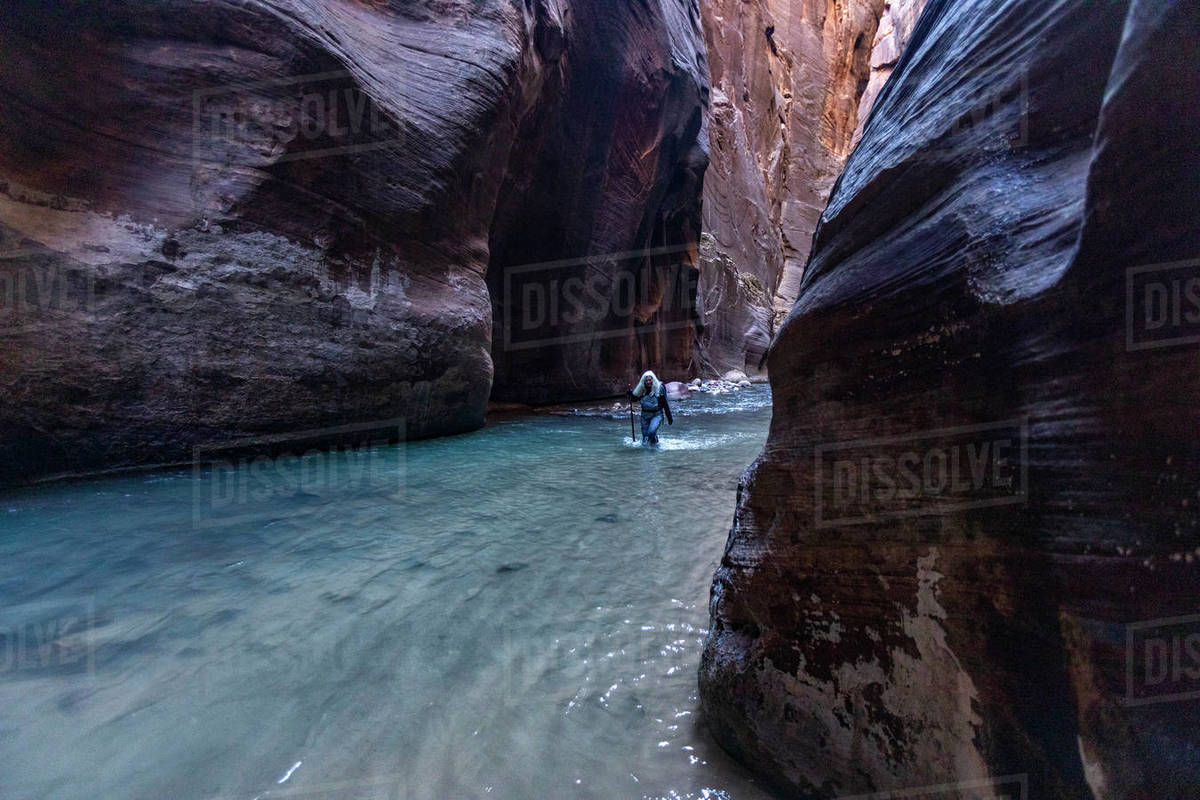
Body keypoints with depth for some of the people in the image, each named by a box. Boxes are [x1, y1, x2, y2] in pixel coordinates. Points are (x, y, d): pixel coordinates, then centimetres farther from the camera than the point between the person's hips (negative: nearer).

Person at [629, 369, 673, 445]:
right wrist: (630, 395, -9)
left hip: (656, 415, -4)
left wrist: (669, 417, -5)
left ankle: (655, 445, 0)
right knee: (645, 437, 6)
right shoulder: (641, 390, -1)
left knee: (651, 431, -25)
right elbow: (634, 398, 14)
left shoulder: (659, 388, -10)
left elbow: (665, 404, -7)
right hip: (645, 415, 4)